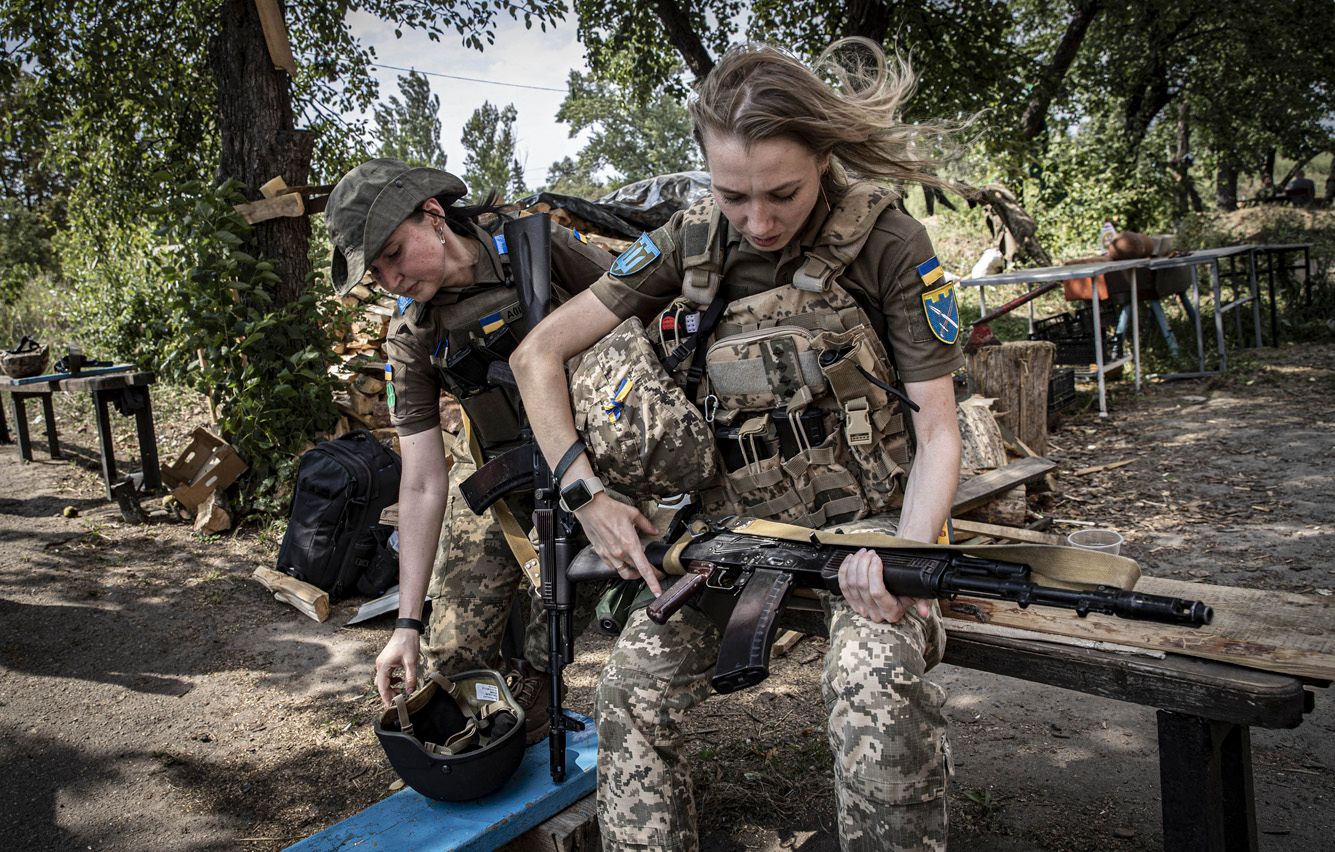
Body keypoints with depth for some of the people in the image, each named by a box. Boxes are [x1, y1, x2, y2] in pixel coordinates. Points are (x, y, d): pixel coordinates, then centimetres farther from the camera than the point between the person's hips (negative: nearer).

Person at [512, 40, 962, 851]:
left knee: (877, 684, -32)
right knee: (635, 683, -16)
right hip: (734, 516, 3)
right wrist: (589, 495, -8)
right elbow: (539, 354, 1)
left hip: (865, 516, -3)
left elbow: (938, 431, -9)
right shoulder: (693, 240, -2)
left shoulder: (889, 243, -10)